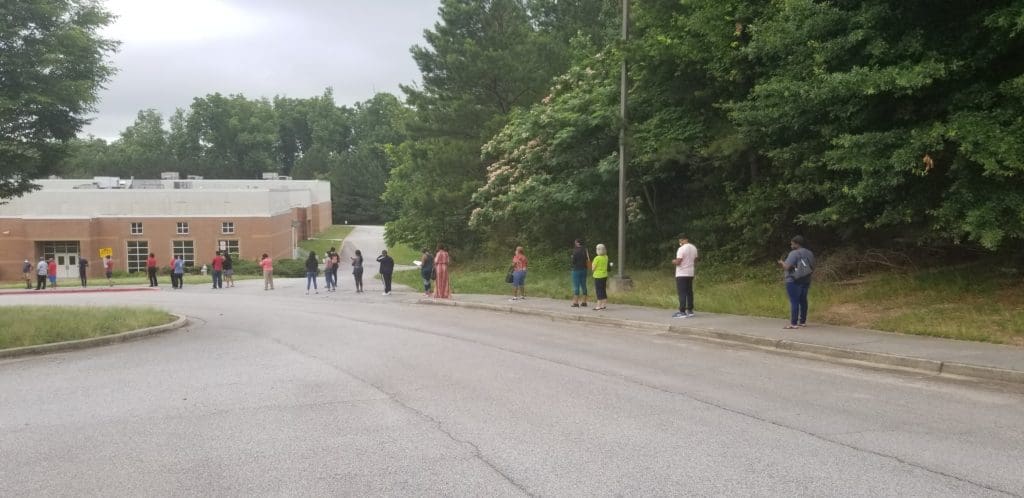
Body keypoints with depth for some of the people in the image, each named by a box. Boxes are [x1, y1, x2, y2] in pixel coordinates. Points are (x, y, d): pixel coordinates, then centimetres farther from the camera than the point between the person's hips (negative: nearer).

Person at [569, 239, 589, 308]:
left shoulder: (576, 251, -14)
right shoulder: (586, 250, 5)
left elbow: (573, 261, -13)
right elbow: (588, 260, 7)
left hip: (576, 270, -6)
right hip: (584, 269, 6)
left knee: (576, 286, -3)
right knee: (583, 285, 11)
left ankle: (576, 302, -4)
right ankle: (584, 302, 14)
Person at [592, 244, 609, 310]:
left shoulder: (597, 258, -17)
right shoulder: (606, 257, 3)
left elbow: (593, 268, -12)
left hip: (598, 276, -7)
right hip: (604, 275, 7)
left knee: (599, 291, -3)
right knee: (603, 291, 14)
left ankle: (599, 305, -2)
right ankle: (604, 305, 18)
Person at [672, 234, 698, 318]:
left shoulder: (681, 249, -17)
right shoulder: (694, 248, 8)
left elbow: (678, 262, -20)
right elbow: (695, 260, 18)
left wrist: (673, 261, 0)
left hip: (681, 274, -8)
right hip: (690, 273, 8)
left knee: (682, 293, -6)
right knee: (689, 292, 12)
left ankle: (682, 312, -8)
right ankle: (690, 311, 15)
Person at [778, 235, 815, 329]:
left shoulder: (794, 253, -14)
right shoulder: (809, 253, 11)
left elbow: (787, 267, -19)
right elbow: (812, 268, 15)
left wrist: (782, 262, 1)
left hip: (794, 281, -8)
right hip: (806, 281, 8)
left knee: (794, 301, -8)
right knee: (803, 300, 13)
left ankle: (793, 323, -10)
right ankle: (803, 321, 17)